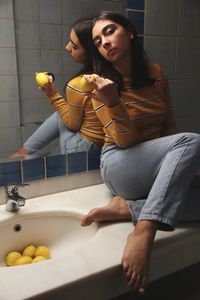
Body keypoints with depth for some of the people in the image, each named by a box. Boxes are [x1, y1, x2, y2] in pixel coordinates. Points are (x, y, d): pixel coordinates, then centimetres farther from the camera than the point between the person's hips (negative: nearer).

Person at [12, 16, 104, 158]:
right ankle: (25, 151, 37)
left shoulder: (76, 86, -28)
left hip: (83, 148, -6)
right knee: (61, 115, 24)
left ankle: (25, 151, 37)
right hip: (103, 140, 6)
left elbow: (73, 124, -12)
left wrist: (53, 95, -8)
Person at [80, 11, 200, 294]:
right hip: (120, 165, -5)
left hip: (158, 167, 5)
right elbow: (126, 140, -13)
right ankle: (144, 232, -35)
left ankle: (126, 208, -17)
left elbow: (169, 125, 13)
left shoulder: (157, 74, 5)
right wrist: (113, 102, -30)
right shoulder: (102, 83, -7)